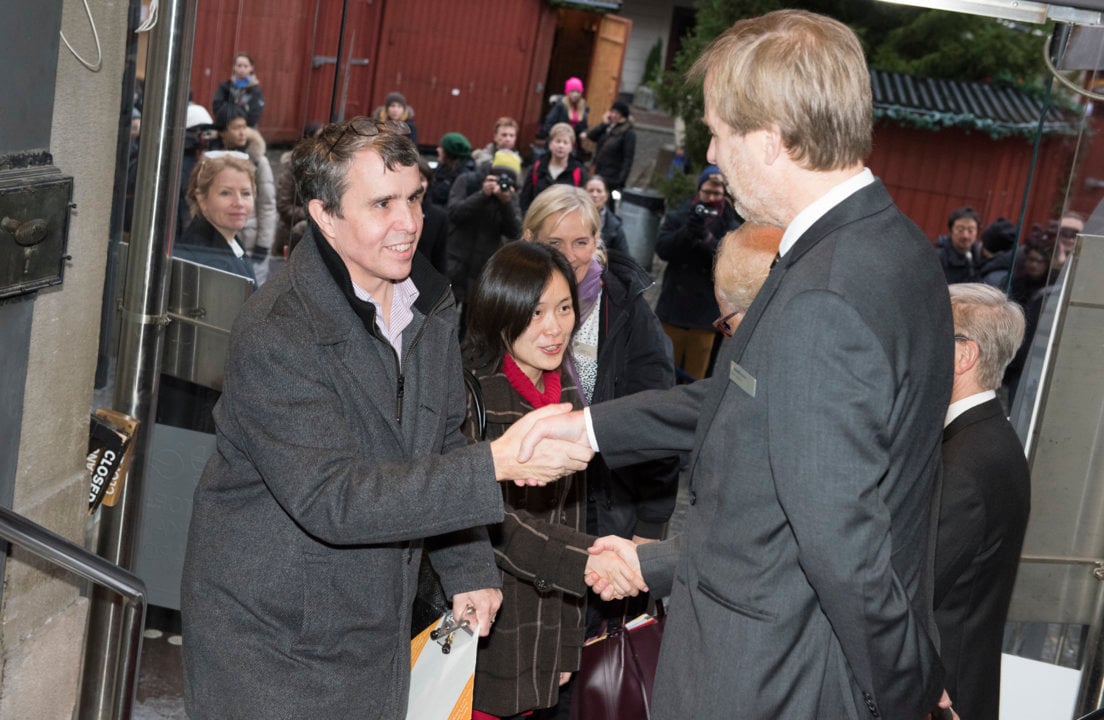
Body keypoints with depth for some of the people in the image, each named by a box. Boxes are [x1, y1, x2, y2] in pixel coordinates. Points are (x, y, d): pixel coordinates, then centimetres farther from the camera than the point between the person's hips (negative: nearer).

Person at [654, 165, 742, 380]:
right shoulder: (678, 218, 5)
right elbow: (662, 249, -8)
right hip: (673, 308, 1)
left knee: (694, 377, 6)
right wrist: (686, 232, -24)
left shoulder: (731, 228, -1)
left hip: (704, 312, -1)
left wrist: (707, 238, -27)